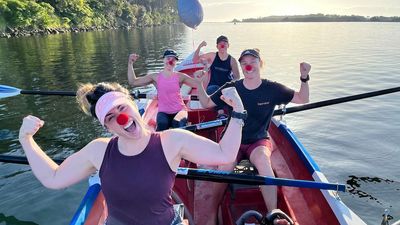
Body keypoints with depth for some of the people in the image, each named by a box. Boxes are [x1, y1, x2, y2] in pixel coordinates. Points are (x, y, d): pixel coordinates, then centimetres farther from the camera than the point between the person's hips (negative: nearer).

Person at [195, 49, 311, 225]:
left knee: (262, 158, -36)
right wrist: (199, 84, -6)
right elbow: (206, 103, 9)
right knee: (225, 164, -30)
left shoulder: (272, 89, -2)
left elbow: (302, 99, 6)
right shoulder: (231, 88, -1)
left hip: (259, 141, 0)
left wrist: (304, 78, -10)